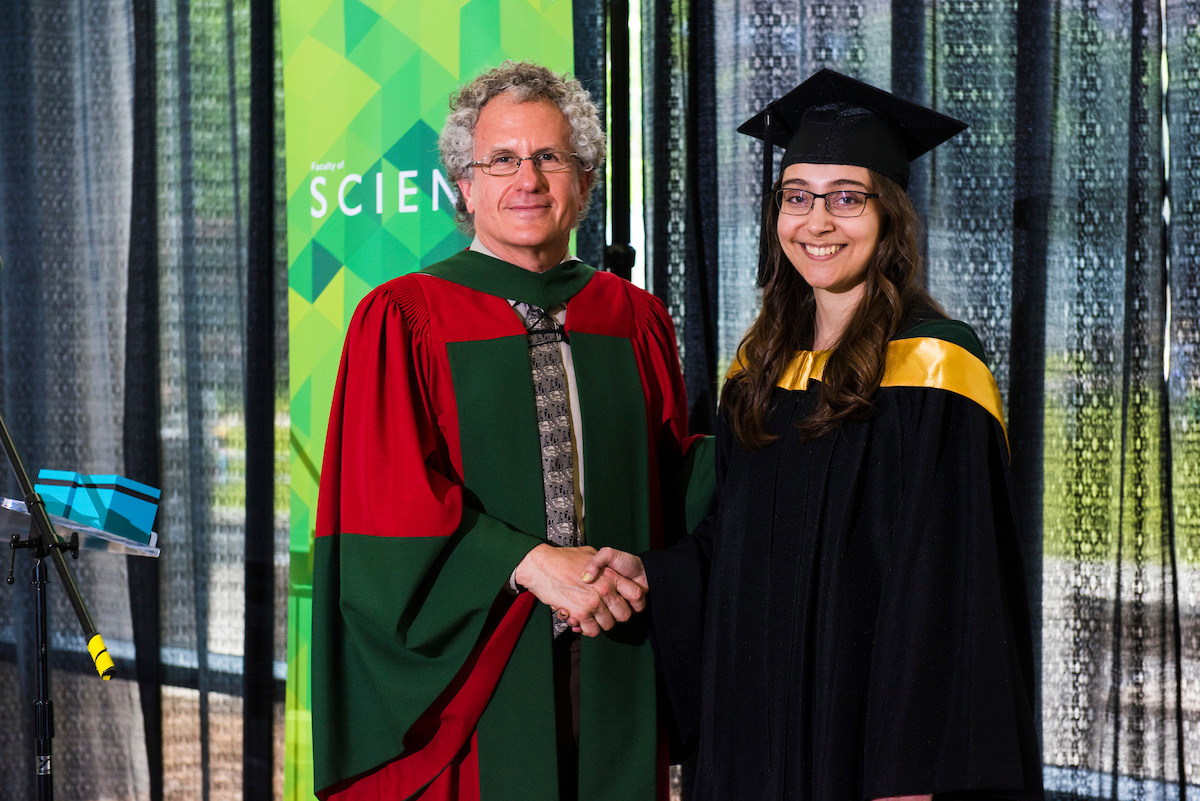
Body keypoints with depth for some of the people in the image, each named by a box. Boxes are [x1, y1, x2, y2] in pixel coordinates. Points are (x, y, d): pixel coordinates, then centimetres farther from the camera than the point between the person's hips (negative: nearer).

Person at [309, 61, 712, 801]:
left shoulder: (634, 321, 10)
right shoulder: (401, 320, -2)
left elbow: (673, 483, 12)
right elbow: (391, 505, -10)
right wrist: (529, 563, -20)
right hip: (466, 682, -3)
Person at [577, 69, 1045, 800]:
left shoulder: (934, 370, -11)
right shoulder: (761, 367, 9)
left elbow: (947, 594, -15)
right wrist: (650, 573, -3)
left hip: (868, 729, -6)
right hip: (757, 728, 6)